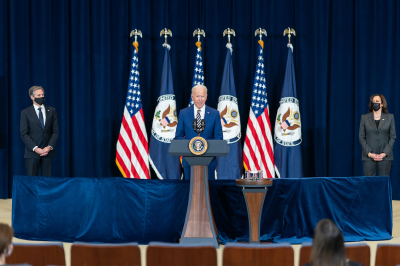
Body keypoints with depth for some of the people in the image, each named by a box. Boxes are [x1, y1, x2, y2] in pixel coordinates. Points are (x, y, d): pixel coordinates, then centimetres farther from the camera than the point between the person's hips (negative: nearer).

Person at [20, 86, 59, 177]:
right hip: (32, 152, -2)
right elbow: (24, 134, -3)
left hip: (48, 151, 2)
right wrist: (35, 148, -13)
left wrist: (49, 147, -8)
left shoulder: (51, 111, 9)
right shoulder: (25, 113, 2)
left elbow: (55, 131, 7)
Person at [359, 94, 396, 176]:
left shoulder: (390, 117, 7)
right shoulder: (364, 118, 8)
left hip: (385, 156, 0)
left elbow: (393, 136, 5)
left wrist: (385, 153, -7)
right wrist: (369, 153, -7)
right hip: (369, 156, 0)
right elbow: (361, 137, 6)